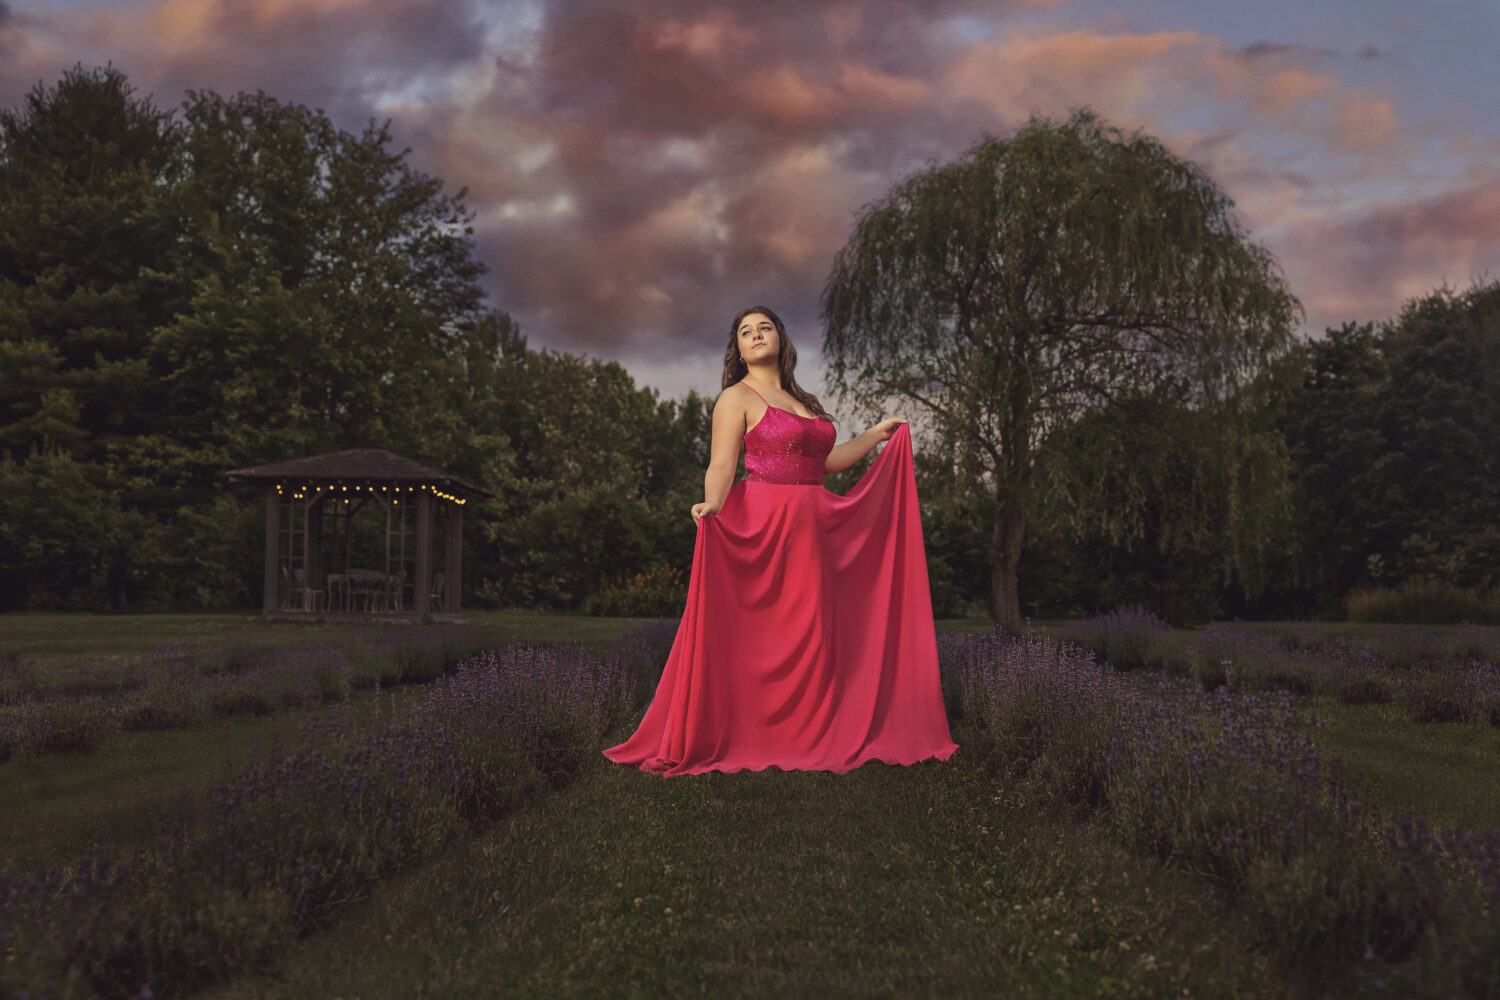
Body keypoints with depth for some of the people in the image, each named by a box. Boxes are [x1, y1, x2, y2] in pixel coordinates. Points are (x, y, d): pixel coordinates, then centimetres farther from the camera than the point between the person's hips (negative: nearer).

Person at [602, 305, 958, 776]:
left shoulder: (802, 400, 19)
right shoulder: (737, 397, -2)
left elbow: (823, 461, 22)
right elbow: (721, 465, -12)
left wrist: (875, 434, 26)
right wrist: (712, 504, -31)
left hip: (812, 527, 7)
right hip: (762, 523, -7)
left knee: (810, 634, 8)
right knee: (758, 635, -5)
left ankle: (807, 736, 17)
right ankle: (750, 739, 4)